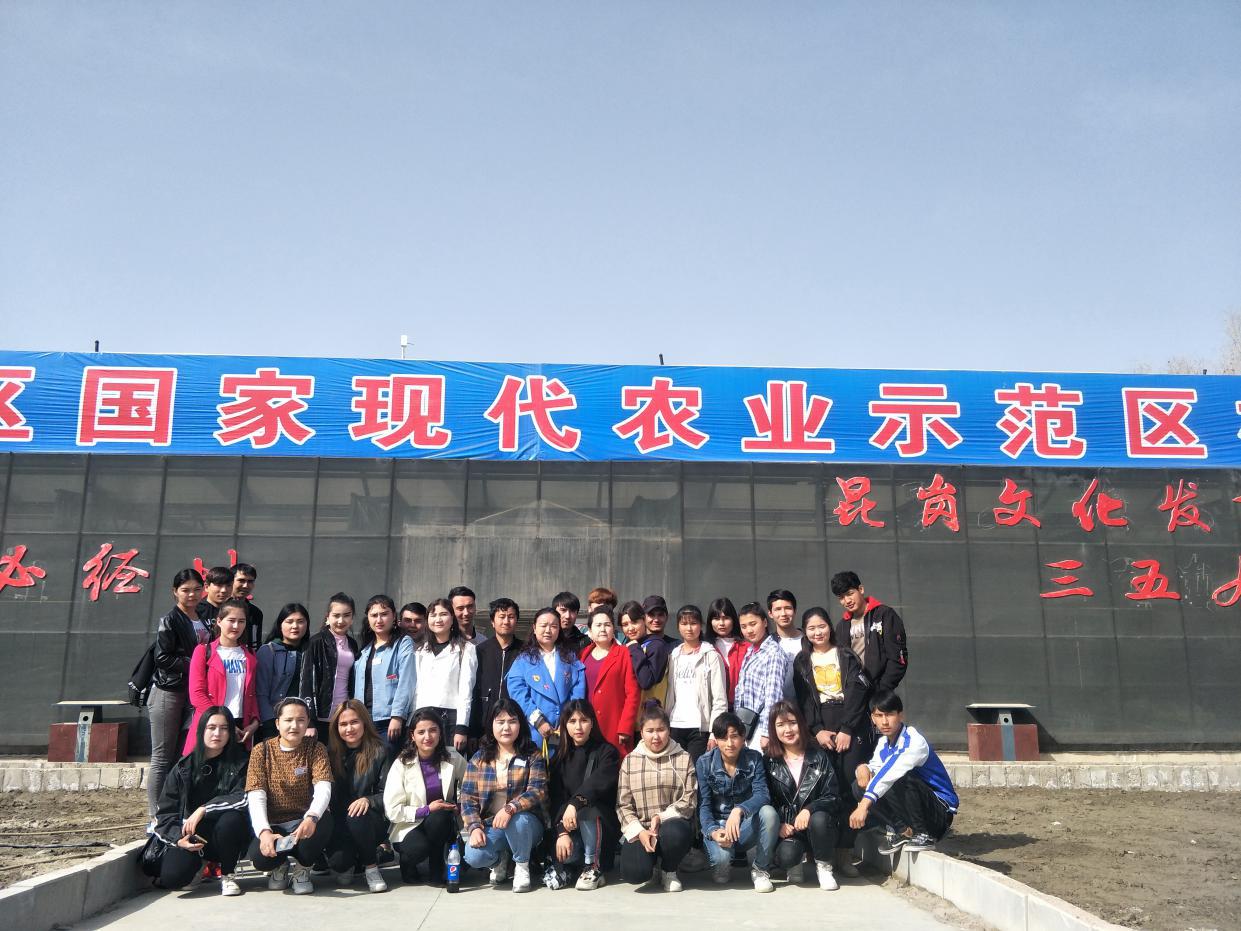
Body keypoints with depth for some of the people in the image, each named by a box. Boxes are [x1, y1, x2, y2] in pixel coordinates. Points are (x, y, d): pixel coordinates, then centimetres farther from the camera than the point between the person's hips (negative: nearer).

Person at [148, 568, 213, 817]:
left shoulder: (204, 621, 13)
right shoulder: (170, 621, -7)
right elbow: (163, 657, -15)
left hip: (192, 695, 7)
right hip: (168, 694, -6)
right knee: (162, 758, -2)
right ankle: (156, 817, 2)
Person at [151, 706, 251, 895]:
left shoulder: (240, 762, -1)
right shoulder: (184, 767, 4)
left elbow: (244, 798, -16)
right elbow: (165, 811, 2)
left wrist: (203, 809, -23)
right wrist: (179, 838, -16)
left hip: (227, 839, -1)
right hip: (191, 837, 1)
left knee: (232, 818, -35)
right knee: (171, 878, -26)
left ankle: (227, 875, -7)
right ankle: (200, 866, 12)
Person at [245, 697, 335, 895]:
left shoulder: (316, 749, -2)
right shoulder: (262, 751, -1)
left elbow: (323, 789, -18)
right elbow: (256, 797, -11)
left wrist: (311, 818, -40)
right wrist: (264, 832, -29)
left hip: (303, 821, 0)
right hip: (272, 824, 0)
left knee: (323, 822, -34)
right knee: (261, 857, -32)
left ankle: (302, 868, -1)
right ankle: (279, 866, 10)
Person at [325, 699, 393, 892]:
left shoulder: (379, 751, -3)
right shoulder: (331, 753, 5)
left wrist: (368, 800, -26)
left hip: (372, 824, -2)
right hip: (338, 825, 2)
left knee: (357, 816, -34)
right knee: (337, 860, -26)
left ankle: (371, 867, -9)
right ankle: (347, 865, 14)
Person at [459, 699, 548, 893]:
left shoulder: (532, 756, -1)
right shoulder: (479, 758, 6)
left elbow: (537, 791, -14)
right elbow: (468, 797, 1)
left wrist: (510, 808, -31)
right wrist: (475, 827, -16)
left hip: (524, 823, -1)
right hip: (490, 825, 1)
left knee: (517, 820, -37)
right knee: (474, 856, -29)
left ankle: (522, 866, -6)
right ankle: (499, 860, 9)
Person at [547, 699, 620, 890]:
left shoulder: (607, 752, -4)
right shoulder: (560, 757, 7)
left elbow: (598, 783, -23)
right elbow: (556, 798, -3)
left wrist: (575, 803, -39)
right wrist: (562, 831, -17)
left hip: (602, 822, -2)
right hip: (571, 827, 3)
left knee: (587, 809, -34)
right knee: (565, 855, -27)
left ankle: (594, 867, -16)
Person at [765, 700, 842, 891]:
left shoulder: (818, 756, 2)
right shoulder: (770, 761, 2)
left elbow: (833, 797, -4)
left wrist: (809, 810, -21)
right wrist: (779, 824, -15)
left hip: (815, 823, 1)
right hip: (786, 829, 0)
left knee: (819, 819, -34)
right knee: (786, 856, -31)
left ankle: (823, 866, -5)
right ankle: (797, 862, 9)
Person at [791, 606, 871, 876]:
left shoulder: (847, 656, 10)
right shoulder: (801, 662, 14)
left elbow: (857, 694, 1)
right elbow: (804, 701, 7)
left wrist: (845, 730, -7)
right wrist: (817, 731, -6)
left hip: (851, 730, -1)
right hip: (819, 732, 1)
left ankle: (844, 853, -6)